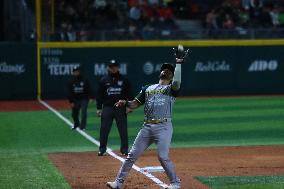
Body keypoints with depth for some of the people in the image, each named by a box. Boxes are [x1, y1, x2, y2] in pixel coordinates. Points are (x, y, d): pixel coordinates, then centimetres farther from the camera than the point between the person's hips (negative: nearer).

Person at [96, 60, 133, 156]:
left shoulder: (124, 80, 6)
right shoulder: (103, 80, 7)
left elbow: (129, 94, 6)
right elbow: (99, 95, 7)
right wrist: (99, 108, 1)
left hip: (121, 108, 0)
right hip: (107, 108, 0)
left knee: (123, 130, 2)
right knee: (104, 130, 0)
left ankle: (124, 150, 9)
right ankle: (102, 150, 8)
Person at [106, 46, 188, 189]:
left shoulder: (171, 89, 5)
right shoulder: (147, 89, 20)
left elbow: (177, 82, -19)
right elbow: (135, 104, 16)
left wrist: (178, 63, -16)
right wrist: (125, 103, -5)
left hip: (163, 127, -4)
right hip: (147, 127, 5)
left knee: (163, 157, -12)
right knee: (132, 155, 3)